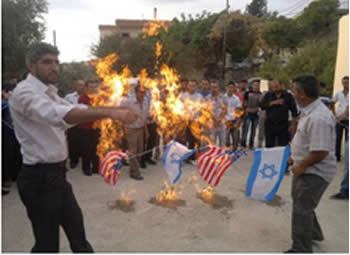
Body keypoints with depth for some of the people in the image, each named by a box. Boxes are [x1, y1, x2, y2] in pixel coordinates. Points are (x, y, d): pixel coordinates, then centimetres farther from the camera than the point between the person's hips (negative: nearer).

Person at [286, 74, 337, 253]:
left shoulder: (318, 118, -30)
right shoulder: (309, 111, 3)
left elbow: (320, 152, -32)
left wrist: (301, 166, -18)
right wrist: (295, 157, 11)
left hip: (315, 172, -10)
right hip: (305, 169, 10)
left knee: (301, 210, 2)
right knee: (301, 203, 27)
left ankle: (301, 249, 22)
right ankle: (313, 233, 50)